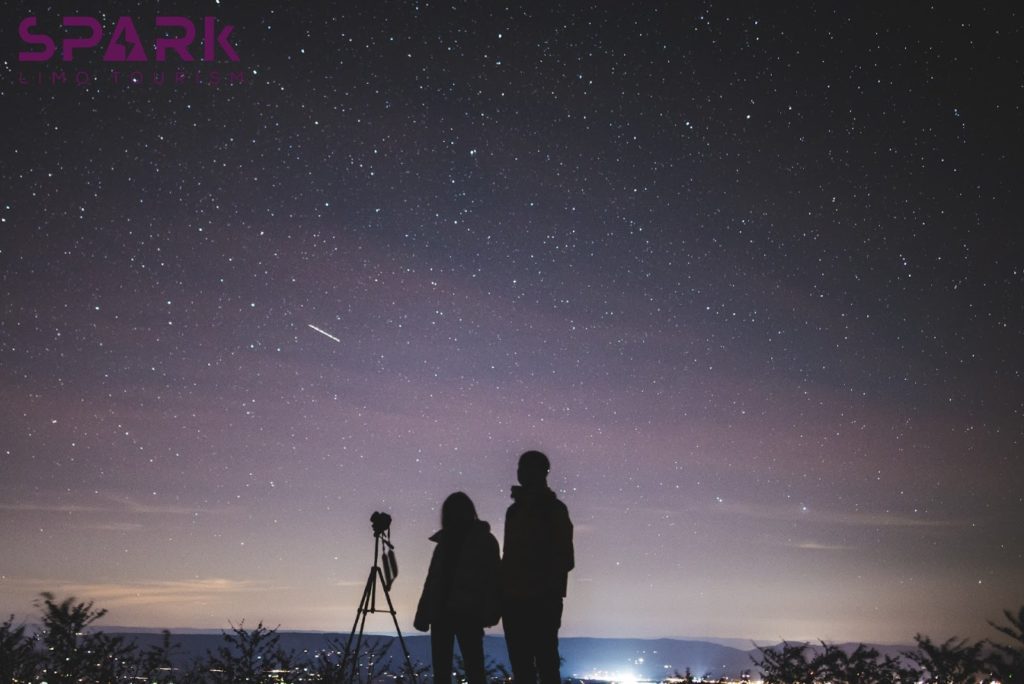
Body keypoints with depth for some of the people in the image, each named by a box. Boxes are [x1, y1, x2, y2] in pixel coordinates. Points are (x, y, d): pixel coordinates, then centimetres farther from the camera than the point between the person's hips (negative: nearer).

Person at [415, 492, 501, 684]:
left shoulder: (483, 541, 1)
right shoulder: (444, 541, 14)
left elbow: (493, 576, -6)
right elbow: (433, 580, 15)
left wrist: (489, 612, -18)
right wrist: (422, 614, 9)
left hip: (468, 613, -5)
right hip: (441, 612, 5)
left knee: (473, 668, -6)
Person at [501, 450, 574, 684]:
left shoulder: (553, 509, -1)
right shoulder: (516, 509, 16)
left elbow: (564, 558, -6)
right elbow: (510, 556, 16)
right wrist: (503, 592, 8)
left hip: (542, 600, -6)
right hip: (514, 599, 6)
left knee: (545, 663, -7)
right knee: (521, 665, 7)